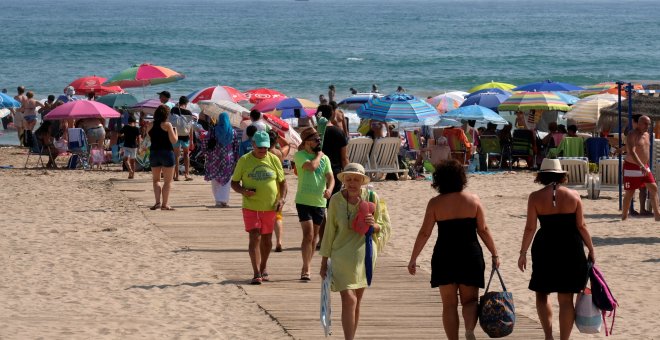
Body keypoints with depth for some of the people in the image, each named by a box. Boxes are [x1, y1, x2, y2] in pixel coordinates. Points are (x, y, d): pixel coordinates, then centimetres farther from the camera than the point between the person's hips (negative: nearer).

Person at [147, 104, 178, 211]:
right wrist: (175, 131, 5)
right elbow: (173, 140, -12)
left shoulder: (151, 126, 5)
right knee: (168, 181, 4)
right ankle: (165, 204, -1)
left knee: (156, 179, 15)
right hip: (167, 153, -4)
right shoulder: (167, 125, -9)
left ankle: (158, 201, -3)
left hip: (154, 153, 4)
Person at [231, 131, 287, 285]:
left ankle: (263, 268, 33)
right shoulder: (244, 161, -1)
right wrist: (243, 191, -16)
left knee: (267, 239, 13)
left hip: (270, 207, 2)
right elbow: (234, 182, 5)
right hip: (251, 207, -2)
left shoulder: (274, 160, 4)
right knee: (254, 238, -11)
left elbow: (282, 181, 12)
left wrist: (282, 198, -3)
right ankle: (257, 274, -12)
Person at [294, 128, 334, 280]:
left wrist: (329, 189, -20)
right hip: (304, 200, -5)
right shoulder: (300, 155, -6)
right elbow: (311, 166, -24)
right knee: (308, 234, -14)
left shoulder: (325, 158, 10)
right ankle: (306, 269, -11)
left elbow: (330, 177, 1)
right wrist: (318, 155, -5)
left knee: (314, 236, 10)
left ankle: (306, 268, 21)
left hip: (320, 202, 5)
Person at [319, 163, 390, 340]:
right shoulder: (336, 200, -7)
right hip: (342, 254, -2)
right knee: (348, 299, -14)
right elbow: (329, 231, 1)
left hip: (364, 254, 2)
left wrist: (374, 225, -19)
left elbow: (385, 227, 5)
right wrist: (324, 261, 4)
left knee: (357, 301, 12)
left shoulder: (372, 197, -4)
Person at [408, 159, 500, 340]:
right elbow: (483, 230, 0)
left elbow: (424, 233, -4)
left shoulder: (435, 203, -4)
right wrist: (494, 254, 10)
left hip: (444, 256, 0)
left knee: (449, 304, 10)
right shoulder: (473, 200, -2)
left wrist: (413, 259, 4)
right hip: (470, 255, 0)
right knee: (469, 299, 8)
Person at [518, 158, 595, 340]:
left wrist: (523, 253, 2)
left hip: (545, 249, -1)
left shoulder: (535, 197, -5)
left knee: (542, 294, 14)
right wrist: (591, 250, 9)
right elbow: (581, 226, 0)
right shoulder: (573, 195, -1)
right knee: (566, 298, 6)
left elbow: (530, 228, -6)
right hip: (571, 248, 1)